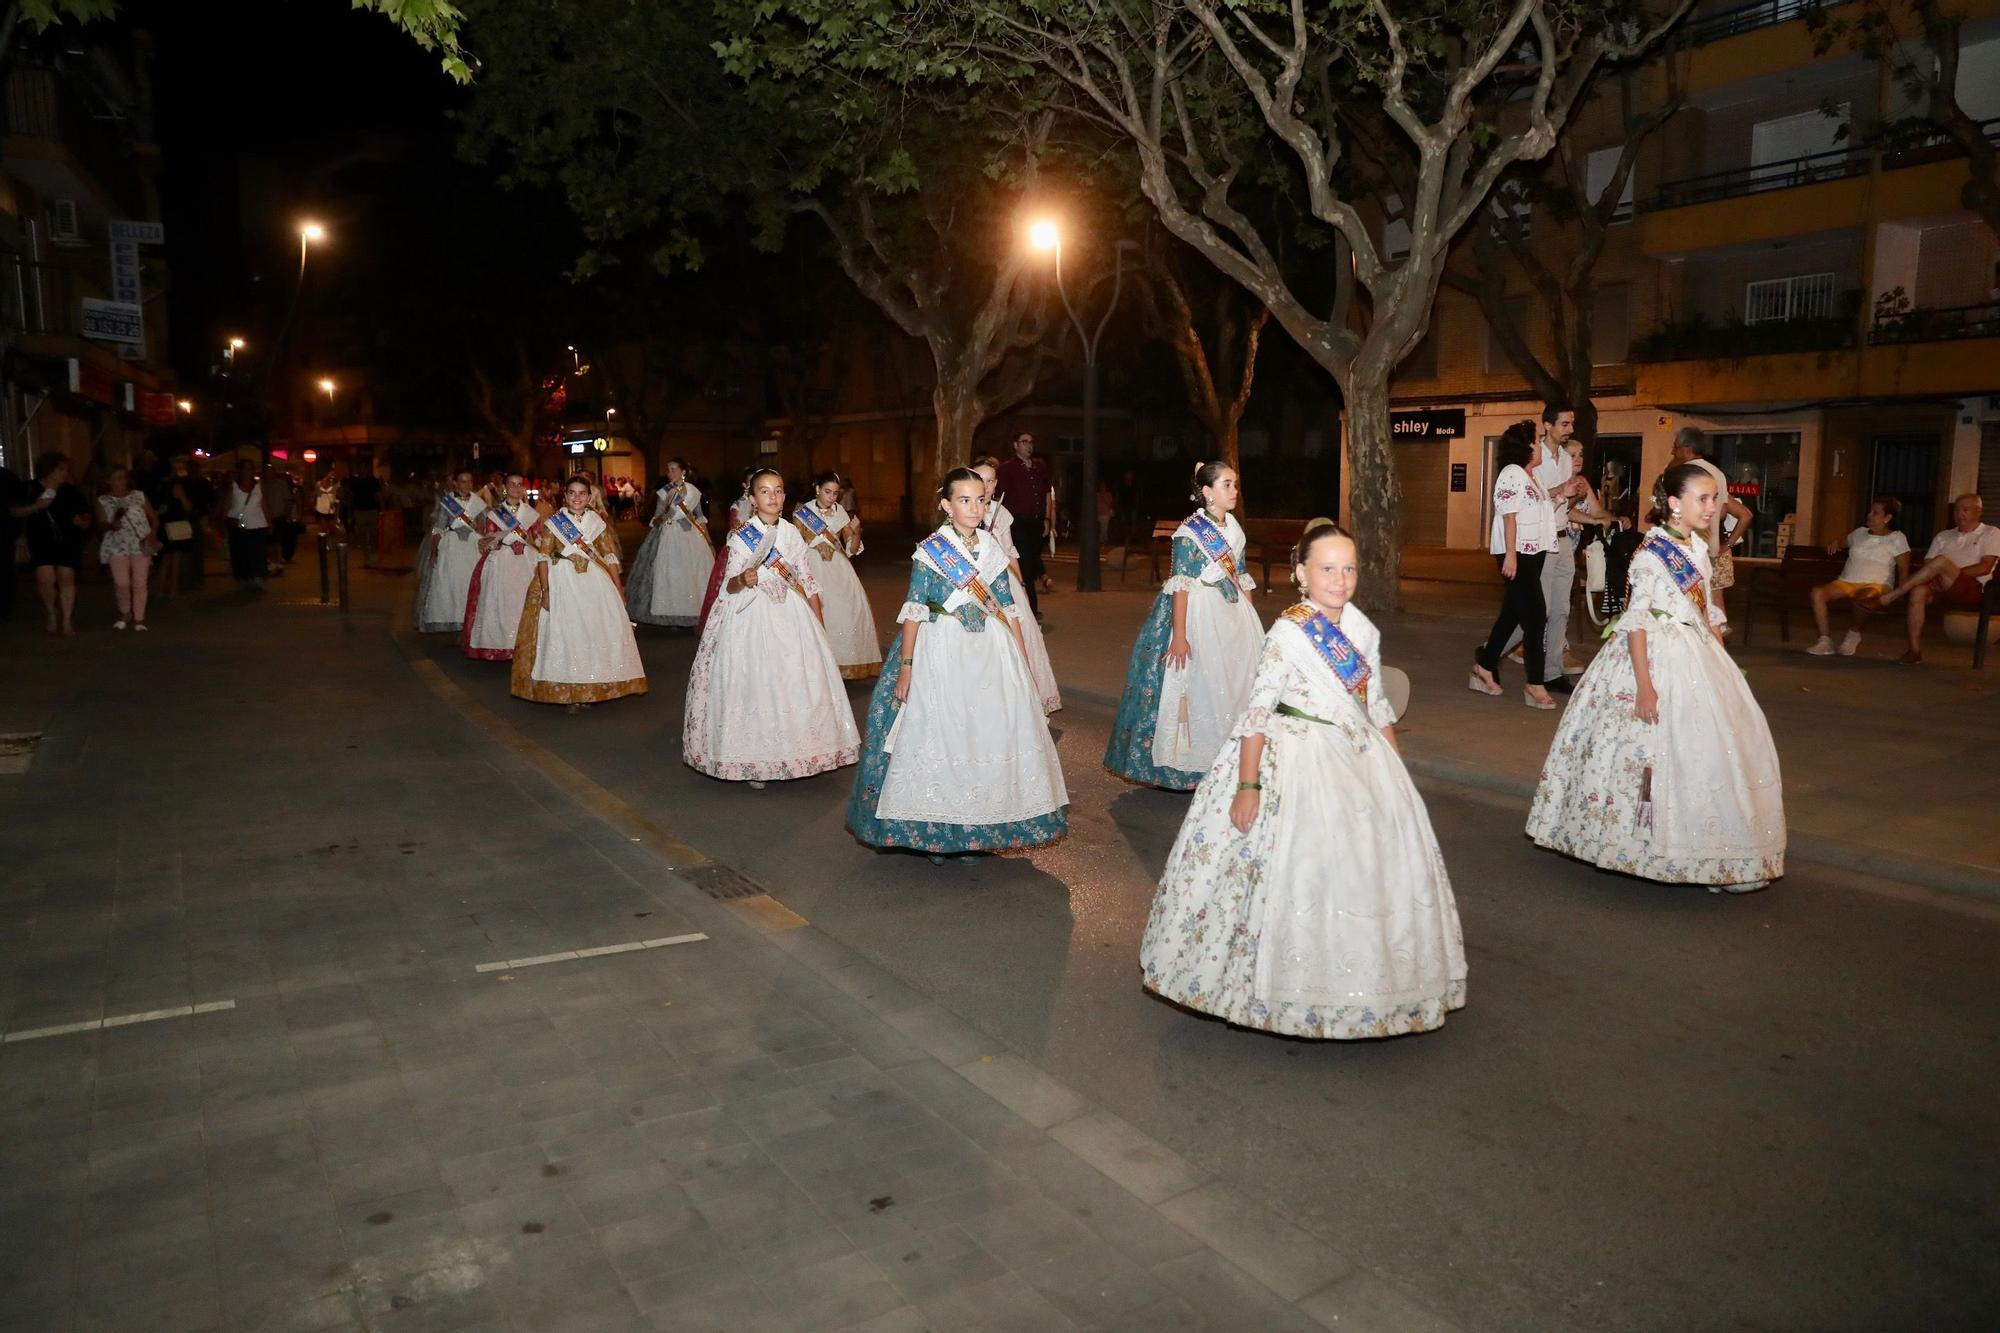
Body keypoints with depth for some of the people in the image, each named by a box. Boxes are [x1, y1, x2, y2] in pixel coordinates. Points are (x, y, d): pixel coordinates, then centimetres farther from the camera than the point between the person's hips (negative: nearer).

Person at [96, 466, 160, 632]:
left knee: (139, 583, -2)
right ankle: (124, 613, 17)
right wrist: (110, 525, -24)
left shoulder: (139, 497, 6)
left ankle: (138, 618, 8)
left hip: (141, 545, 1)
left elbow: (154, 518, 8)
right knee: (122, 583, -8)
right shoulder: (103, 501, 4)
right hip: (117, 546, 0)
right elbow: (100, 525, -1)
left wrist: (152, 535, -8)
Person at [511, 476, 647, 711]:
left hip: (594, 583, 2)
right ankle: (568, 693, 7)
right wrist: (545, 590, -13)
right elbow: (543, 558, -4)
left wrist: (618, 588, 2)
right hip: (562, 583, -2)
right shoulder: (552, 523, 0)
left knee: (595, 633, 5)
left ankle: (590, 689, 18)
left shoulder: (597, 522, 6)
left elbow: (610, 556, 6)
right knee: (564, 635, 0)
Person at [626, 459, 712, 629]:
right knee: (670, 575, -6)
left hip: (691, 536, 2)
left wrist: (709, 543, 12)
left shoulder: (694, 491, 5)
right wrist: (665, 514, -25)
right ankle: (673, 618, 2)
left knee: (693, 575, 1)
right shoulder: (663, 493, -1)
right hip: (669, 537, -2)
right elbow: (655, 522, -3)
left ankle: (690, 618, 10)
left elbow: (700, 518, 12)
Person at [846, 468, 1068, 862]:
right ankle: (936, 831, 14)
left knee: (991, 736, 6)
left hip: (991, 653, 4)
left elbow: (1008, 609, 10)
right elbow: (913, 611, -7)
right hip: (942, 653, -4)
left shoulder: (993, 550, 7)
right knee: (939, 738, 1)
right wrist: (905, 665, -12)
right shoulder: (930, 551, -5)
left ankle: (981, 828, 21)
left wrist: (1023, 662, 9)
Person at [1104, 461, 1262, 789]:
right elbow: (1181, 586, -16)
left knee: (1236, 685, 9)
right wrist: (1179, 635, -21)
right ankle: (1188, 766, 8)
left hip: (1234, 614, 7)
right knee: (1197, 687, -3)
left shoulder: (1234, 528, 10)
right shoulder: (1190, 532, -11)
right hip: (1200, 614, -7)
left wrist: (1251, 622, 12)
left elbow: (1242, 579, 15)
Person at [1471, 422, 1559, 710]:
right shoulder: (1512, 473, -12)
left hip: (1533, 552, 10)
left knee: (1512, 613, 13)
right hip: (1517, 553, -10)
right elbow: (1509, 516, -18)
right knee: (1535, 615, -10)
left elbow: (1537, 511, 18)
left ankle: (1485, 667, 23)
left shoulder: (1529, 475, 17)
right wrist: (1510, 554, -24)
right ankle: (1535, 684, -7)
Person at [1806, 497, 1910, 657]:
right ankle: (1825, 640, -25)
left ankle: (1855, 633, -11)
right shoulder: (1860, 533, 21)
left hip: (1875, 585, -5)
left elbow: (1904, 570, 2)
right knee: (1817, 592, -25)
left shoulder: (1896, 539, 7)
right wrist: (1836, 544, 18)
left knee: (1859, 597, -42)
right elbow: (1844, 542, 43)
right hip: (1846, 582, 5)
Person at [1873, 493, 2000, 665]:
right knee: (1918, 591, -32)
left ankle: (1888, 597, -31)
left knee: (1941, 561, -32)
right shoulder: (1943, 537, 25)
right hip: (1942, 590, 4)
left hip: (1972, 591, -4)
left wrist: (1951, 574, -12)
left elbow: (1985, 568, -4)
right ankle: (1915, 651, -34)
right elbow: (1926, 564, 12)